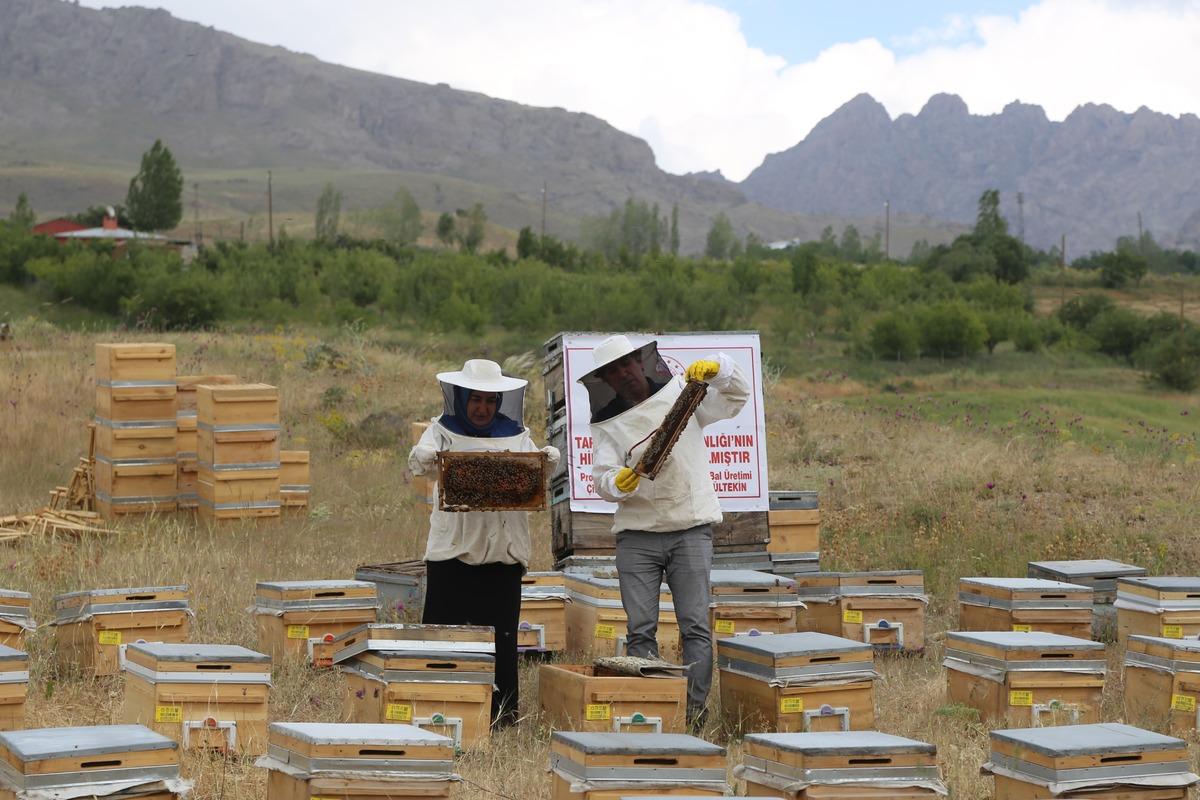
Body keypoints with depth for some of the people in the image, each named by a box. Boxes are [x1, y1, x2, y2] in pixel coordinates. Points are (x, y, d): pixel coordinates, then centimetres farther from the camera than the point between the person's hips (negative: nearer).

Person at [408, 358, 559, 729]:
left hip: (503, 550, 2)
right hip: (452, 548, -1)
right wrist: (426, 459, -34)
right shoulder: (443, 431, 7)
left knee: (501, 634, 2)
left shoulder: (516, 434, 13)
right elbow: (419, 458, -10)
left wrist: (548, 461, -20)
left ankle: (501, 709, 8)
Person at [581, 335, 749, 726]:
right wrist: (618, 482, -27)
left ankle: (694, 712, -6)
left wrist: (715, 368, -12)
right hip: (636, 536, 1)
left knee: (696, 627, -6)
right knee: (640, 630, -3)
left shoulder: (681, 393, 7)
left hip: (691, 530, -1)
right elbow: (601, 477, -3)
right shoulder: (606, 424, 8)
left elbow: (738, 395, 7)